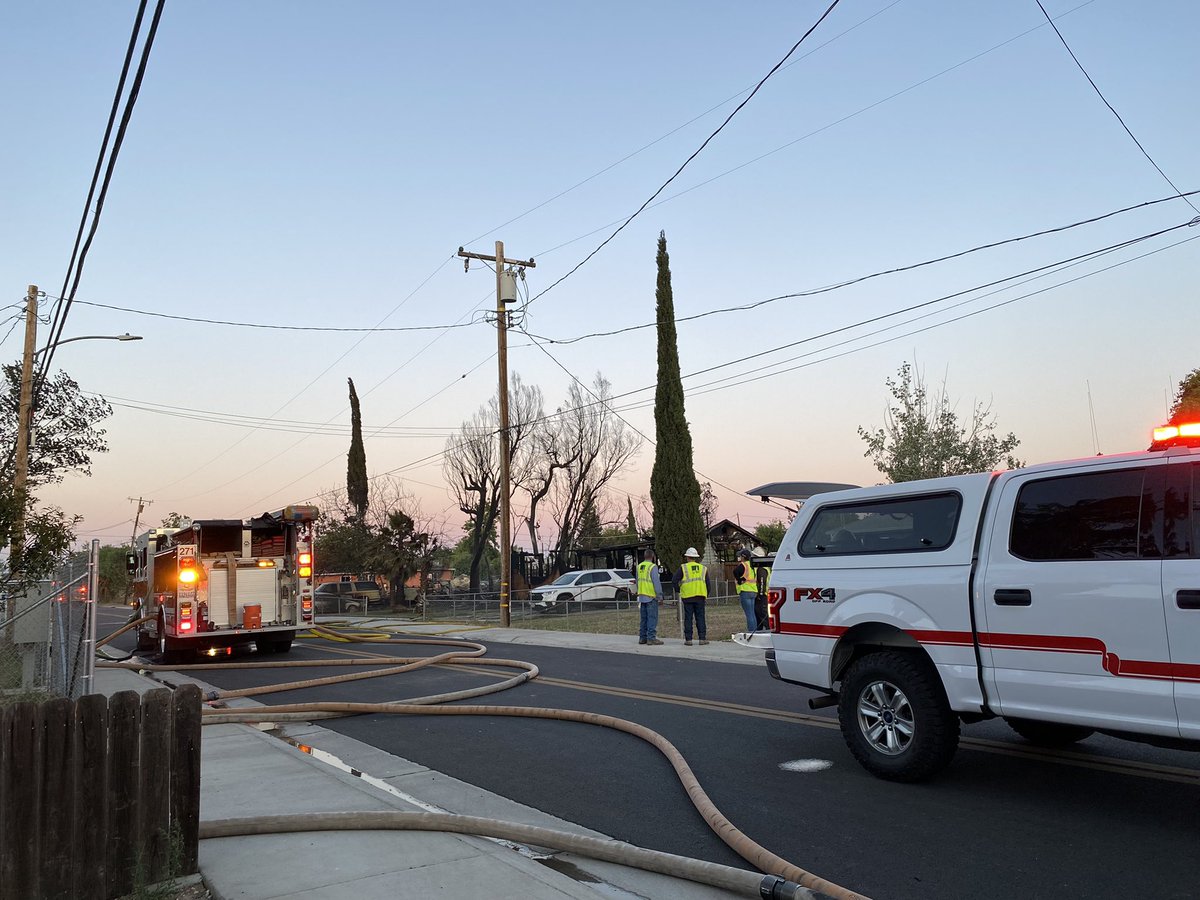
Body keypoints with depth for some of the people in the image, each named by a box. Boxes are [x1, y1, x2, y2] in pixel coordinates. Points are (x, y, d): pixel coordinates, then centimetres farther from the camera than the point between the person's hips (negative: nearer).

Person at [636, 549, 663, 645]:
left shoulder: (639, 566, 12)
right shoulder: (653, 567, -11)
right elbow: (656, 582, -15)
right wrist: (660, 596, -11)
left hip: (641, 596, 7)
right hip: (651, 597, -7)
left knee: (643, 618, 12)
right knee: (652, 618, -5)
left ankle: (642, 637, 15)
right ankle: (651, 638, -8)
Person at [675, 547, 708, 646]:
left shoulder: (683, 568, -1)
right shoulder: (703, 568, 9)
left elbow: (675, 581, -5)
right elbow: (708, 584, 11)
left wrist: (679, 590, 11)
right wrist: (706, 595, 23)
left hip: (687, 597, -2)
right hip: (700, 597, 2)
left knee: (688, 618, 2)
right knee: (700, 617, 6)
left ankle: (688, 639, 2)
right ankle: (702, 638, 4)